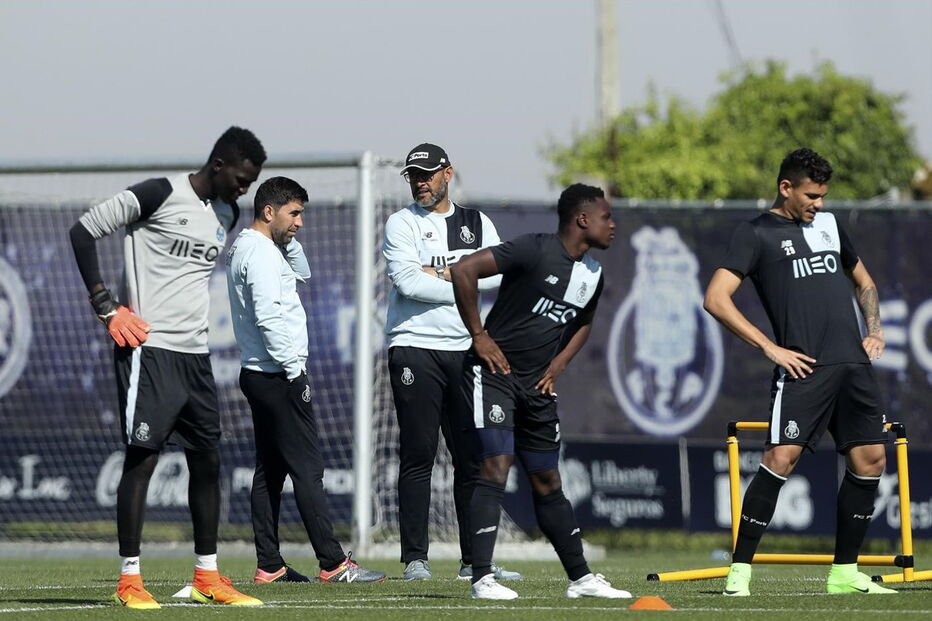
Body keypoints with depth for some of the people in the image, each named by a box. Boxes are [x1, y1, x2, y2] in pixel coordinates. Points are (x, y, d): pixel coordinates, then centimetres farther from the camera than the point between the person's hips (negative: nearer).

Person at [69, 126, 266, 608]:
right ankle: (129, 580, -3)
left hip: (195, 352, 8)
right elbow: (84, 230, -9)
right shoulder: (160, 195, -10)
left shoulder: (227, 215, 14)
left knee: (207, 460, 8)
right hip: (148, 348, -8)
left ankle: (206, 577, 16)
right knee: (142, 457, -7)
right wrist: (106, 306, -11)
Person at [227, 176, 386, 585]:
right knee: (307, 469, -11)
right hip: (279, 377, -10)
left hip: (259, 376, 10)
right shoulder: (261, 252, -14)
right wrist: (293, 369, -19)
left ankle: (269, 566, 9)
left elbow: (302, 273, 30)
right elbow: (268, 315, -23)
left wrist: (289, 239, 14)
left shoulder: (246, 249, 17)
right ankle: (333, 563, -13)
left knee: (270, 471, 9)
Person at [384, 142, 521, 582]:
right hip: (415, 349, -4)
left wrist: (446, 274, -9)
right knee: (418, 455, -6)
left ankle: (474, 560, 6)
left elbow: (499, 273, -3)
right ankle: (415, 558, -3)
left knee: (472, 457, 2)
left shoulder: (478, 225, 14)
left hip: (465, 350, 4)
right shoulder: (402, 224, 3)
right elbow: (408, 283, -12)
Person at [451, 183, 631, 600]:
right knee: (495, 468, -16)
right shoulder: (535, 250, -16)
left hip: (537, 384, 7)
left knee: (547, 482, 13)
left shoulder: (592, 275, 8)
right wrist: (479, 335, -16)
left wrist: (557, 366, 12)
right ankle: (482, 579, -17)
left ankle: (581, 578, 18)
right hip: (493, 370, -7)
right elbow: (464, 269, -21)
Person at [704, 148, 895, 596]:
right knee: (781, 457, -17)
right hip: (803, 368, -7)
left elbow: (863, 281, 34)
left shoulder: (828, 223, 20)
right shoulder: (756, 233, 1)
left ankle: (845, 572, 14)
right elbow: (716, 299, -7)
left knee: (869, 459, 4)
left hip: (853, 364, 7)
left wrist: (874, 330, 16)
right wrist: (771, 348, -10)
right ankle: (740, 571, -13)